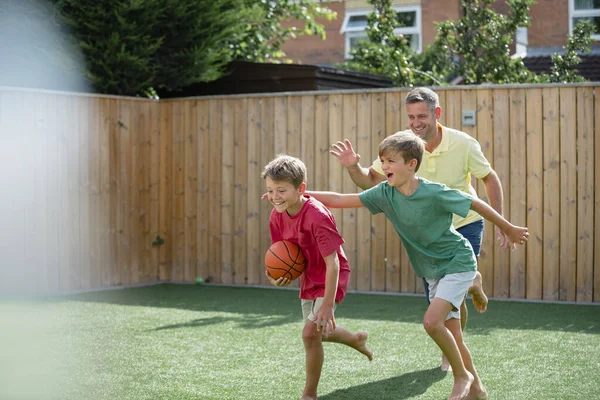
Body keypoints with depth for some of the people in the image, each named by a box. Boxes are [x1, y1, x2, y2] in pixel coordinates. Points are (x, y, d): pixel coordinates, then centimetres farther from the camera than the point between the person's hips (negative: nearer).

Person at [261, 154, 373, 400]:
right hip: (308, 278, 8)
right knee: (319, 332, 24)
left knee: (311, 332, -20)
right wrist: (275, 276, -19)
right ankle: (357, 339, 56)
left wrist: (328, 304, -33)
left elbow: (332, 263, -31)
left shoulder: (317, 216, -33)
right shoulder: (277, 215, -11)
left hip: (330, 278, -8)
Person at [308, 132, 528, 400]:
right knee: (452, 335, 10)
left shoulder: (434, 193, -25)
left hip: (458, 264, -6)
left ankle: (462, 375, 0)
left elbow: (476, 203, -13)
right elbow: (339, 200, -9)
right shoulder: (385, 193, -10)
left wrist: (508, 229, -1)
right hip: (433, 271, 6)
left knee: (432, 321, -21)